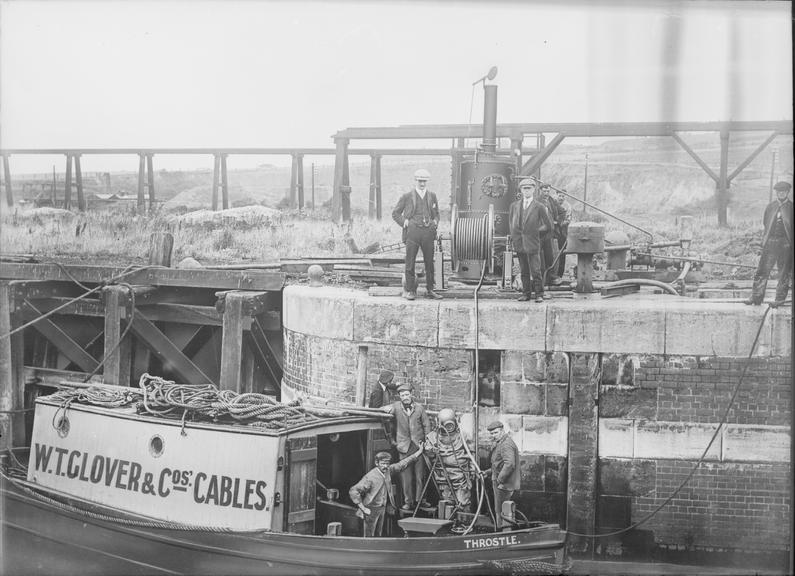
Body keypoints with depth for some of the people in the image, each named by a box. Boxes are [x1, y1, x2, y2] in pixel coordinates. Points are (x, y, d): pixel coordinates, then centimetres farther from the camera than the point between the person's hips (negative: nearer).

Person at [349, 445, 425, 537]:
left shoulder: (388, 471, -1)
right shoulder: (370, 477, -21)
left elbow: (402, 465, 12)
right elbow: (353, 491, -21)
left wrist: (418, 453, 12)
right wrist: (362, 508, -21)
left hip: (382, 508, 7)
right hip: (371, 509, -7)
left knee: (378, 535, 13)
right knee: (369, 537, -5)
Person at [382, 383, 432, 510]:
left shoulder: (419, 408, 5)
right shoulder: (396, 407, 1)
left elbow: (426, 425, 12)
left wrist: (426, 442, 6)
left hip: (418, 445, 1)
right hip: (404, 446, -1)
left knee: (420, 474, 1)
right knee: (406, 476, -2)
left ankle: (419, 499, 10)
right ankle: (408, 502, 5)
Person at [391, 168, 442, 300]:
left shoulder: (432, 196, 13)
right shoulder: (407, 196, 4)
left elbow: (436, 214, 25)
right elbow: (395, 213, 10)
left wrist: (435, 223, 6)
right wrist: (404, 222, -4)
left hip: (428, 232, 3)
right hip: (412, 232, -3)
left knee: (429, 262, 5)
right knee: (410, 262, -3)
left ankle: (430, 290, 13)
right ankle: (409, 290, 3)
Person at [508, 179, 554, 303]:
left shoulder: (539, 207, 0)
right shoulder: (514, 205, 12)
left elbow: (548, 226, 4)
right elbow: (511, 222, 25)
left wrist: (535, 231, 4)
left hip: (532, 242, -4)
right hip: (519, 243, 4)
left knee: (535, 271, -6)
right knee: (524, 271, 8)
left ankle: (539, 295, 0)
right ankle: (526, 293, 14)